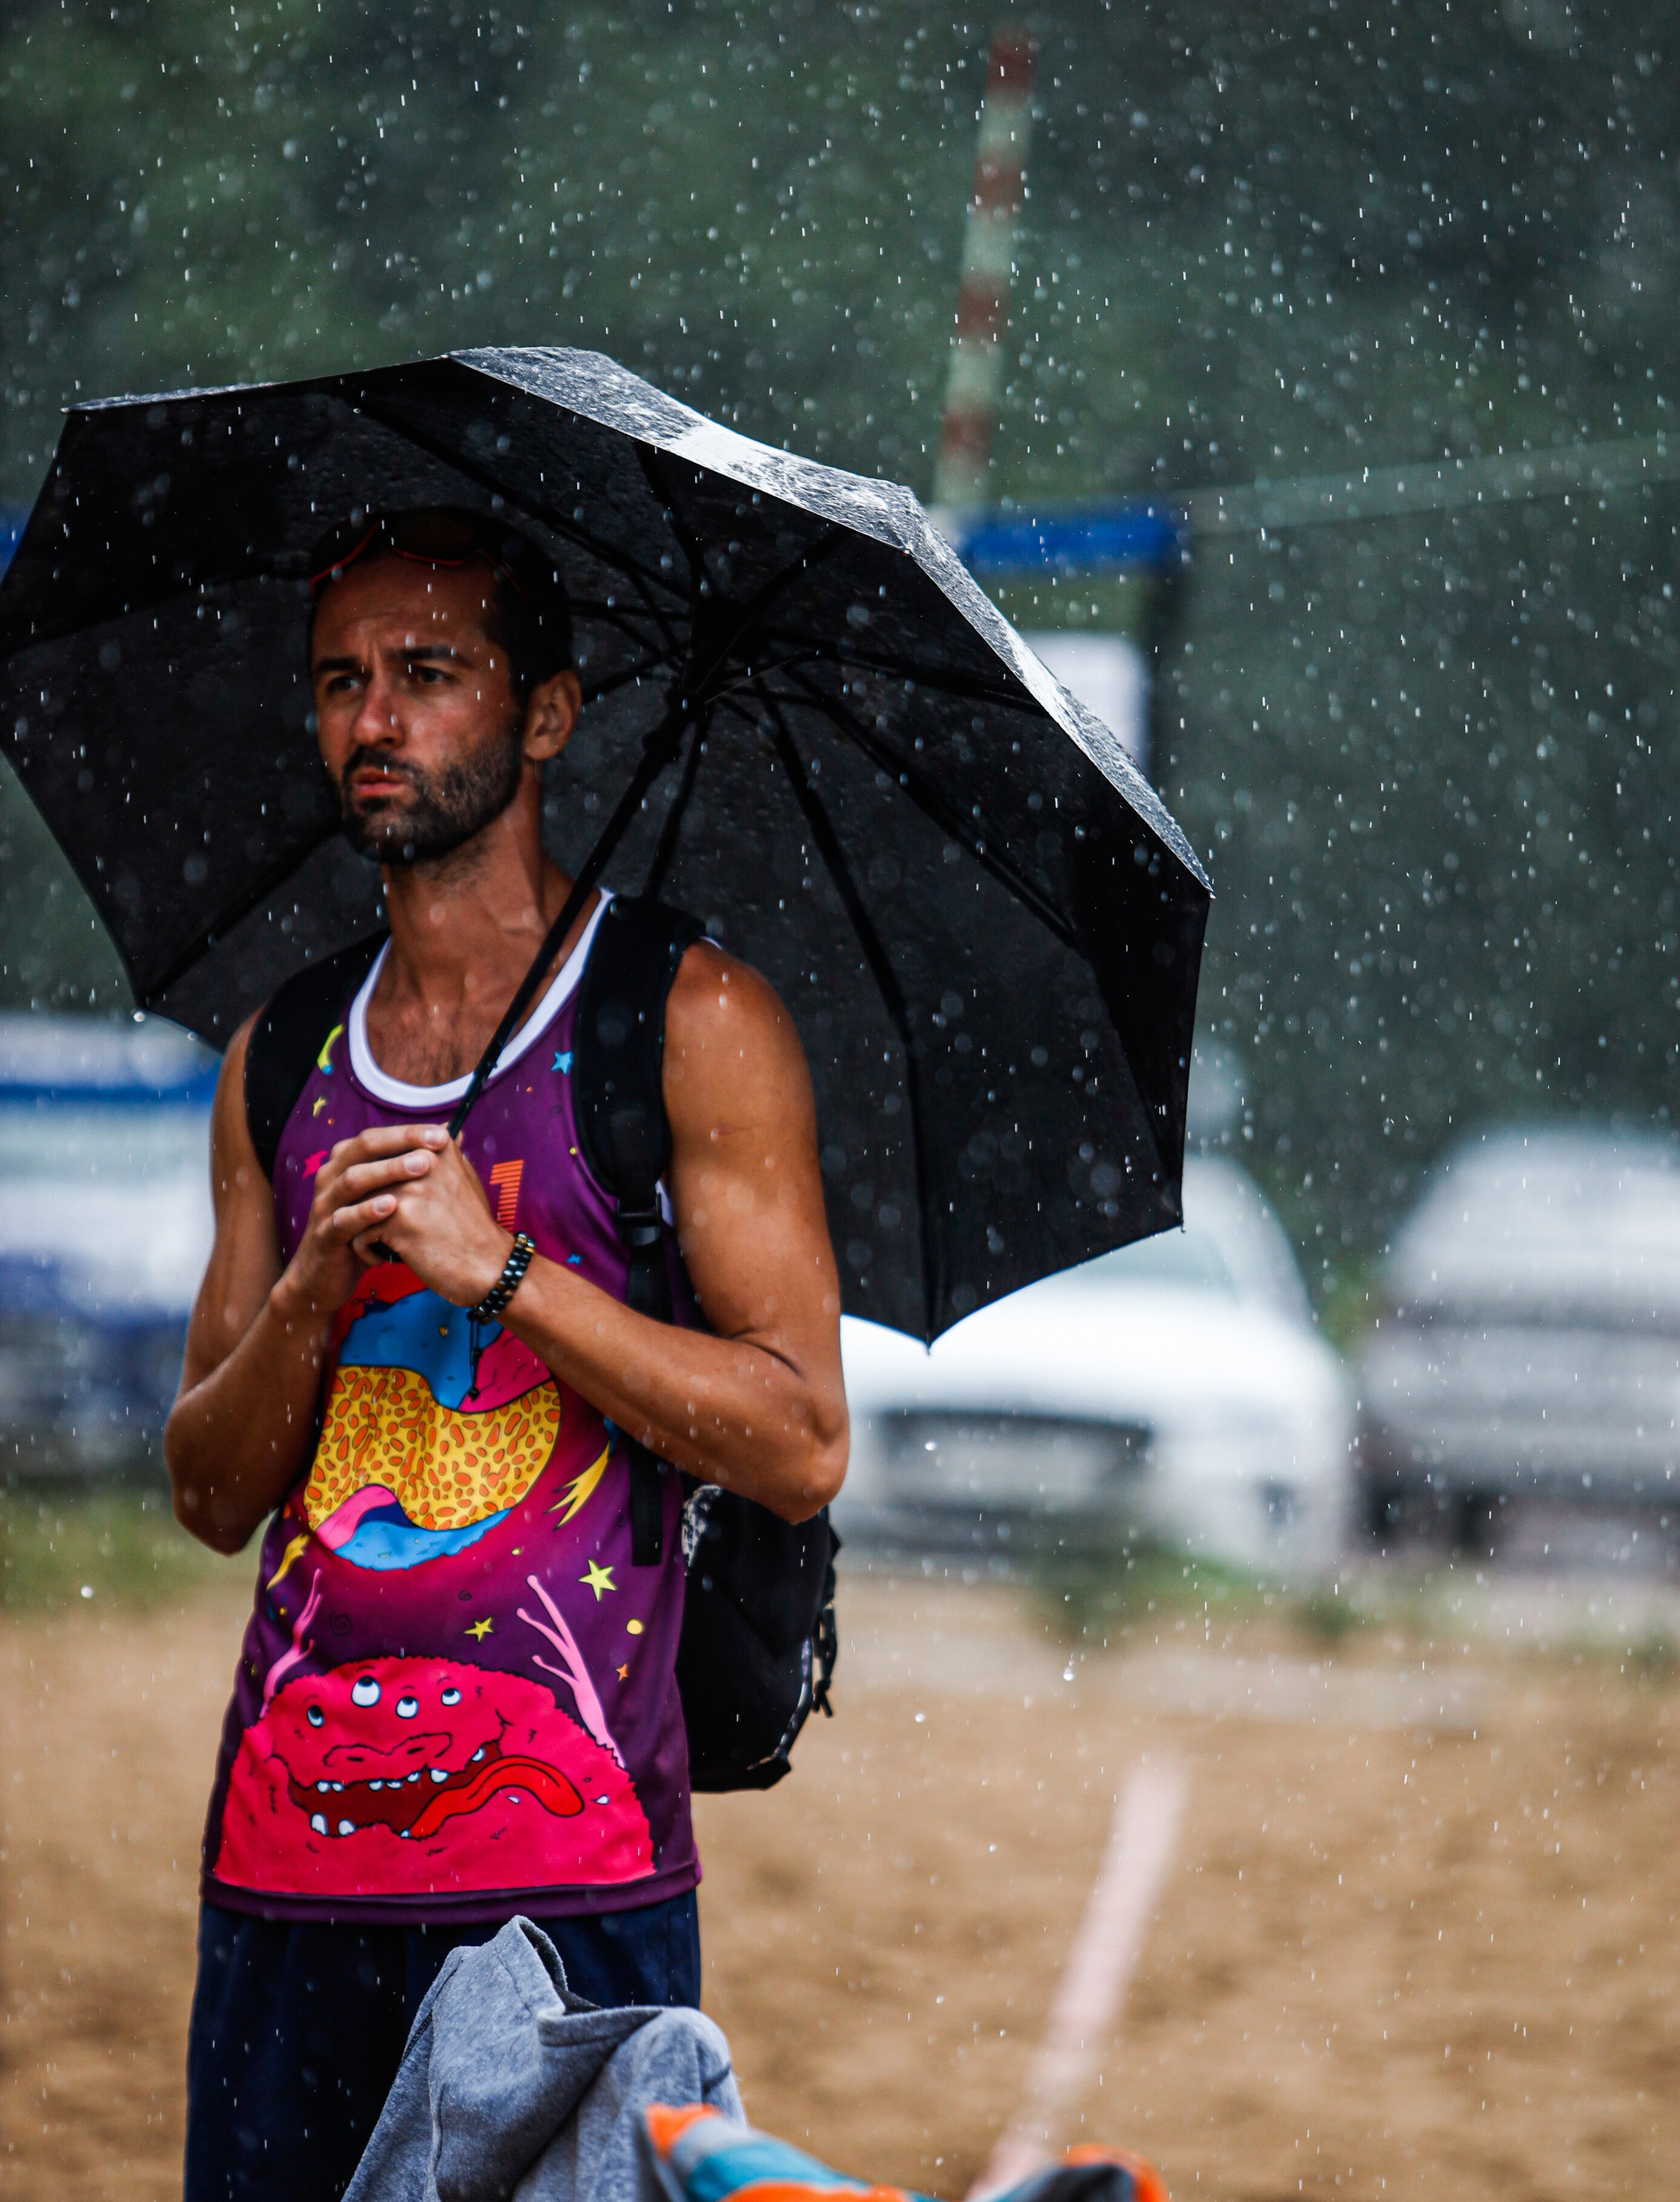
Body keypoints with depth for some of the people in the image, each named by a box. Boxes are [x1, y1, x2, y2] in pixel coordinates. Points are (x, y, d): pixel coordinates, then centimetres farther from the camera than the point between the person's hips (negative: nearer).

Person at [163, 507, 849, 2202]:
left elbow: (801, 1447, -6)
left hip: (562, 1854, -4)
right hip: (291, 1843, 5)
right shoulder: (280, 1063, 15)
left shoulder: (688, 1025, 0)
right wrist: (312, 1294, -7)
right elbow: (212, 1495, 12)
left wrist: (501, 1271, -14)